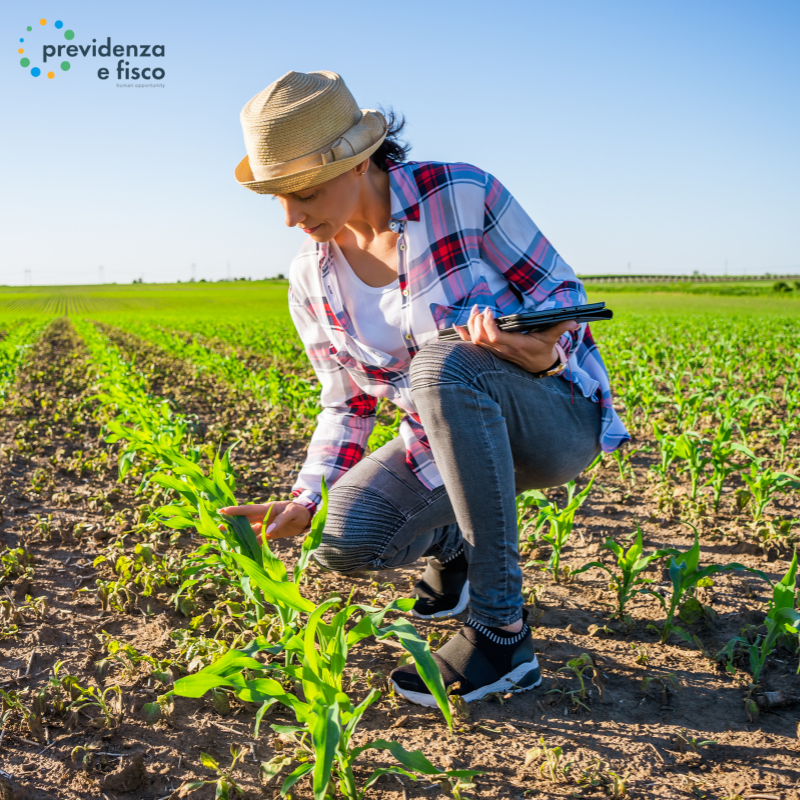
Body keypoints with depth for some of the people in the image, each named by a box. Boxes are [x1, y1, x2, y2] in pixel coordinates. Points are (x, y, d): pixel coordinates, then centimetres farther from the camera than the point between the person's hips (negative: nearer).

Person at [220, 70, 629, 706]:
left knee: (444, 362, -39)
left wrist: (547, 352, -33)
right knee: (341, 540, -23)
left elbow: (565, 292, -10)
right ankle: (454, 546, 14)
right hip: (449, 439, 5)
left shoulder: (462, 194, -17)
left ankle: (502, 632, -28)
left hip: (558, 416, -4)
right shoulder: (312, 280, -2)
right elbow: (348, 406, 6)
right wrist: (304, 502, -8)